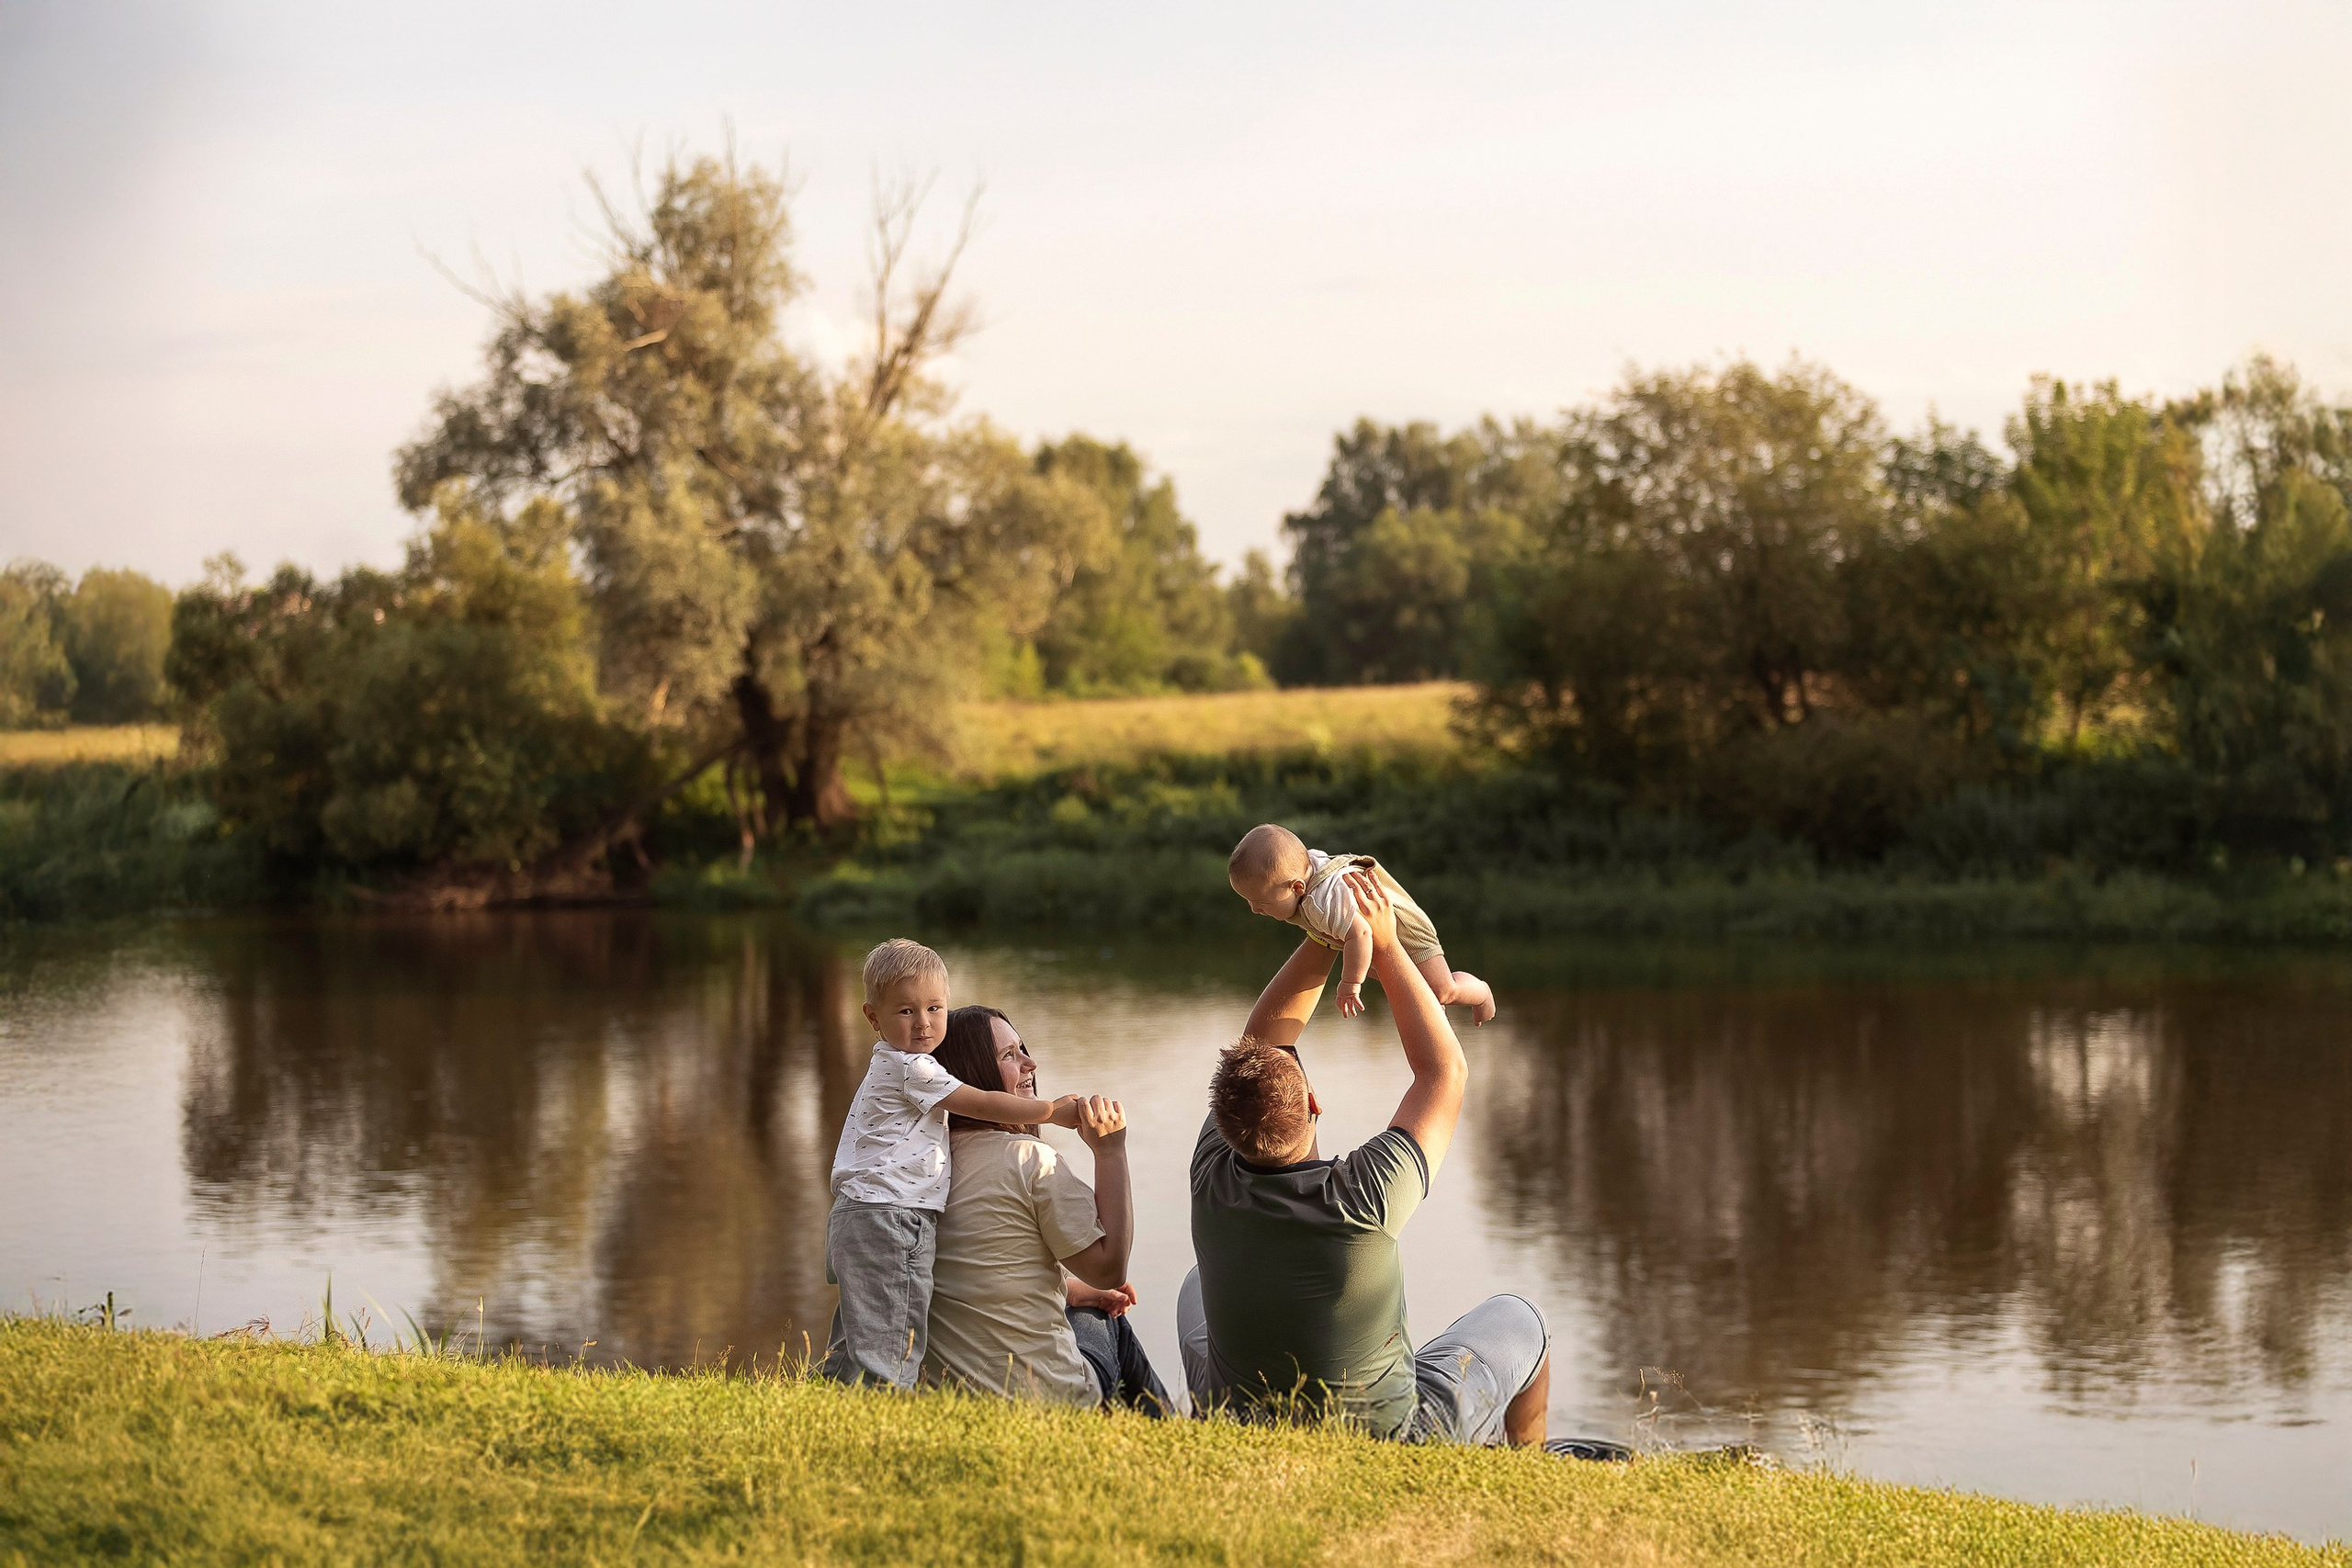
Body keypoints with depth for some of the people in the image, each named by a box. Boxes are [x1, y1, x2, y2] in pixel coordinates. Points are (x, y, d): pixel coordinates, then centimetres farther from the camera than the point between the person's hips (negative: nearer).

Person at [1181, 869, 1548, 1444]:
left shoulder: (1212, 1180, -20)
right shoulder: (1365, 1194, -32)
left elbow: (1263, 1036, -4)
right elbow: (1445, 1071, -15)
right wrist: (1384, 945, -10)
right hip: (1389, 1452, -3)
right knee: (1518, 1320, 22)